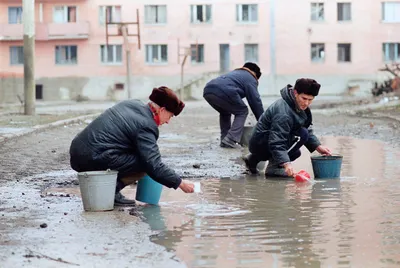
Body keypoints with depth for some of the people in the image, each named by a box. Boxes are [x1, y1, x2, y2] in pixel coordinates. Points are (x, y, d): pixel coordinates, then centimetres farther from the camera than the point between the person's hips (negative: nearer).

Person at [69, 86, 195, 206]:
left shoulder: (131, 103, 14)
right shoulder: (146, 126, -12)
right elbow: (154, 167, -16)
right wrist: (180, 183, -7)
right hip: (94, 160, -9)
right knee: (145, 164, -6)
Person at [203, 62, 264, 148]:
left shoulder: (235, 73, 41)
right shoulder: (250, 78, 18)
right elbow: (255, 101, 12)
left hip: (207, 90, 8)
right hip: (223, 92, -8)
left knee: (225, 112, 31)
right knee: (242, 112, 11)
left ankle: (224, 139, 19)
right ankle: (230, 140, -3)